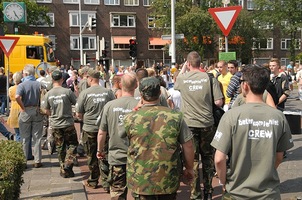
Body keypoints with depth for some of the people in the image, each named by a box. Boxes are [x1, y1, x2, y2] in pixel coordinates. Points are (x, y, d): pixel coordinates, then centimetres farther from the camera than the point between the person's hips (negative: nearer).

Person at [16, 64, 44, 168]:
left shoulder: (22, 85, -8)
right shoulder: (39, 84, -1)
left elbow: (17, 97, -25)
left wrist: (23, 108, -12)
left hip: (25, 112, -2)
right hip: (37, 112, 2)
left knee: (25, 138, 10)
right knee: (37, 138, 8)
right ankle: (37, 161, 10)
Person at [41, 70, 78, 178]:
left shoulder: (48, 94, -4)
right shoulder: (68, 91, -13)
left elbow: (47, 111, 5)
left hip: (55, 125, 3)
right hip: (68, 123, -3)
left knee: (60, 147, 13)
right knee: (72, 145, 11)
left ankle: (63, 169, 18)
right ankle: (67, 165, -5)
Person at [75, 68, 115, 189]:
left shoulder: (84, 93, -10)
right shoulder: (108, 92, -5)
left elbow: (78, 114, -4)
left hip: (89, 129, -1)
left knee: (92, 156, 11)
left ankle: (93, 181, 22)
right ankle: (107, 181, 16)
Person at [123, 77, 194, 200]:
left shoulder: (129, 119, -11)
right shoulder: (176, 116, -10)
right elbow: (188, 145, -4)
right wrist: (189, 169, 12)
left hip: (141, 183, -1)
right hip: (169, 181, 1)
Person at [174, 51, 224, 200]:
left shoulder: (182, 78, -4)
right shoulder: (210, 78, -7)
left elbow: (176, 85, 21)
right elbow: (219, 102, -7)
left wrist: (183, 69, 28)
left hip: (189, 124, 0)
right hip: (207, 124, 0)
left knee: (192, 159, 8)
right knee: (207, 157, 16)